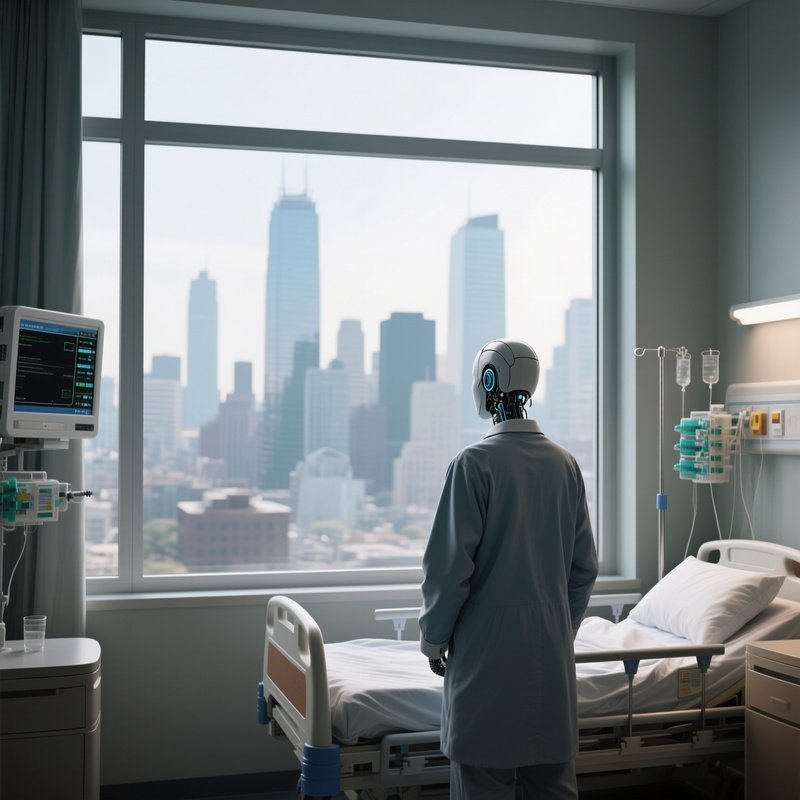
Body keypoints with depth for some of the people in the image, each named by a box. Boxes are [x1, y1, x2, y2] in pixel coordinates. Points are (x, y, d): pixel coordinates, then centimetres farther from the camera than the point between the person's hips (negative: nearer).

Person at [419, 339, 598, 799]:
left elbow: (450, 563, -13)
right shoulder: (564, 464, 3)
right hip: (553, 651, 5)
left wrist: (434, 638, 0)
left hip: (488, 647, -5)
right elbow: (584, 565, 8)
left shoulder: (476, 463, -13)